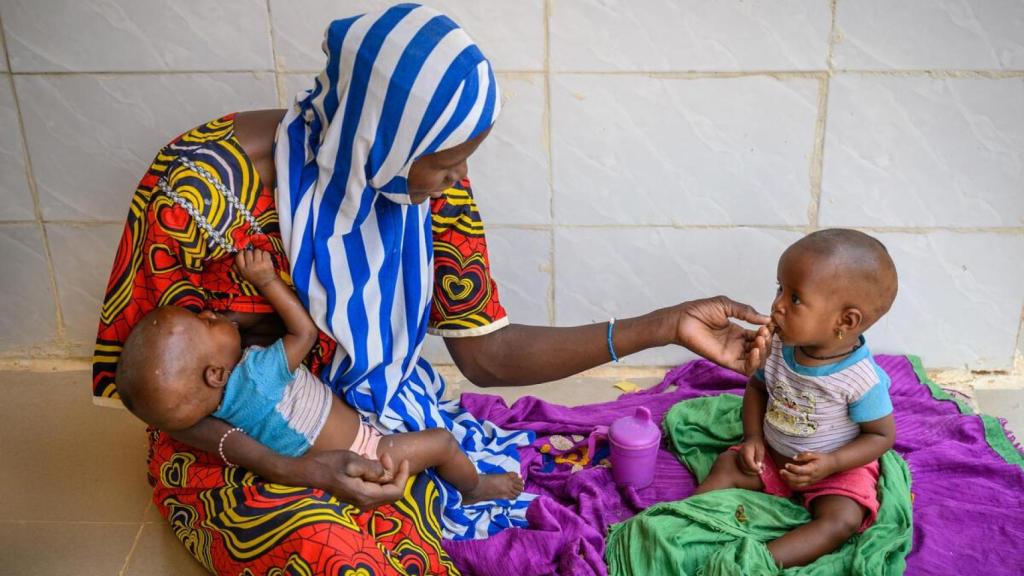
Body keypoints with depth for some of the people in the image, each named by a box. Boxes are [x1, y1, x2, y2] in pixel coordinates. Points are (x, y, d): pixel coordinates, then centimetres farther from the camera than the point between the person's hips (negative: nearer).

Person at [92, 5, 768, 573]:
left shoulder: (427, 182, -12)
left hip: (378, 414, 4)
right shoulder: (199, 185, -26)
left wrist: (665, 326, -15)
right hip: (235, 442, -3)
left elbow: (484, 352, -8)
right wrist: (298, 470, -29)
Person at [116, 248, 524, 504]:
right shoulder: (256, 375, -37)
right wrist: (267, 281, -21)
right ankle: (474, 488, 32)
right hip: (355, 458, -9)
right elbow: (305, 331, -24)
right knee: (441, 441, 3)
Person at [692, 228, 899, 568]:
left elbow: (882, 435, -16)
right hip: (773, 456, 5)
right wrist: (754, 437, -9)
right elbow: (757, 388, 5)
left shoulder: (862, 379, -29)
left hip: (838, 468, -5)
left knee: (843, 519, -27)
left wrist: (830, 464, -29)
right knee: (727, 466, -7)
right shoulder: (777, 346, -15)